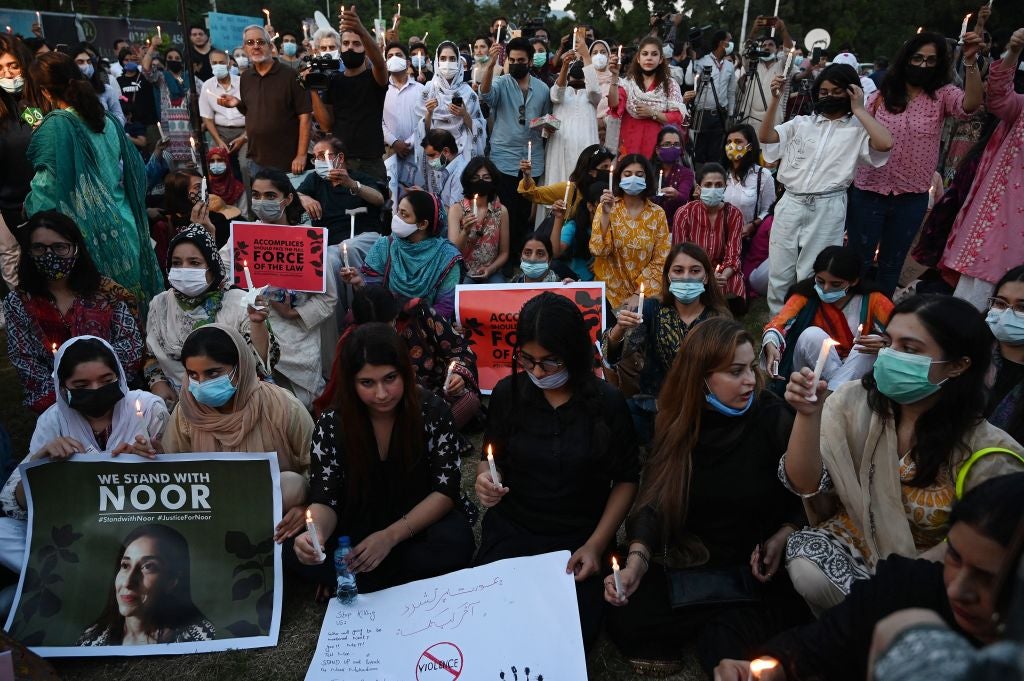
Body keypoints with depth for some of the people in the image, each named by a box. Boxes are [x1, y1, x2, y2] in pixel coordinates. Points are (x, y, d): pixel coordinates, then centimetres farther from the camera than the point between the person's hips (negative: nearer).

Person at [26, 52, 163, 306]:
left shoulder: (55, 126, -13)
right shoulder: (108, 120, 7)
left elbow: (48, 185, -14)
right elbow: (135, 171, 14)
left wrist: (28, 207, 5)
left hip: (90, 236, -6)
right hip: (124, 228, 7)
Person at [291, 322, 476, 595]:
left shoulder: (432, 410, -15)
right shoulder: (332, 422, -12)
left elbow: (445, 490, -14)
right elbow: (324, 499, -13)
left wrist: (390, 536, -25)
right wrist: (315, 533, -37)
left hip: (422, 521, -1)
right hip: (359, 526, 1)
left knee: (454, 545, -33)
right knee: (294, 551, -24)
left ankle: (353, 583, -13)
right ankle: (401, 592, -15)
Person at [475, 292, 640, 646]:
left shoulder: (607, 402, -10)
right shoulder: (507, 393, -4)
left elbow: (626, 479, -1)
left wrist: (596, 544, -11)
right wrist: (485, 480, -15)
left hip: (579, 539, -1)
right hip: (511, 532, 2)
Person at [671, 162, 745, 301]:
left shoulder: (734, 214, -1)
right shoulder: (684, 214, -6)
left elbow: (733, 256, -4)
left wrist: (724, 276, -26)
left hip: (724, 272, 2)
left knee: (735, 285, -29)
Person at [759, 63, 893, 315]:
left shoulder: (857, 129, 3)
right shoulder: (801, 123, 12)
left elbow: (885, 143, -16)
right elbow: (765, 137, 2)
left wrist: (858, 110, -5)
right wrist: (775, 99, -9)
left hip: (827, 208, -3)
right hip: (790, 204, 3)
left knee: (810, 276, 4)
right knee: (779, 273, 8)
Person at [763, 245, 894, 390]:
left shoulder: (872, 299, -10)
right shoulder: (807, 294, -12)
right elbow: (778, 323, -24)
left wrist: (884, 344, -38)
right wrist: (771, 345, -46)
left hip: (854, 372, 1)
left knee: (870, 345, -26)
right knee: (812, 334, -27)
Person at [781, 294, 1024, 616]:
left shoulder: (986, 453, -18)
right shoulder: (854, 402, -13)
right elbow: (805, 484, -15)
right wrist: (808, 414, -31)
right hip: (850, 539, 1)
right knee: (807, 568, -27)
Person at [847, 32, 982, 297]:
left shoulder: (942, 96, 0)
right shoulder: (880, 97, 0)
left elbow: (971, 104, -21)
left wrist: (970, 62, -31)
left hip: (912, 198, 1)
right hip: (868, 193, -1)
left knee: (892, 265, 17)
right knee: (858, 261, 8)